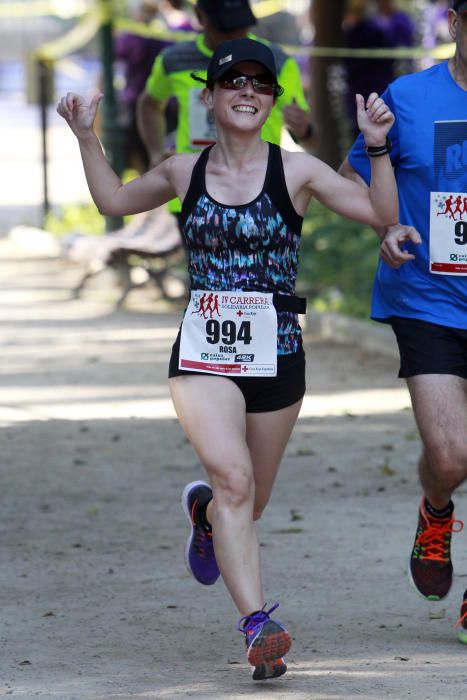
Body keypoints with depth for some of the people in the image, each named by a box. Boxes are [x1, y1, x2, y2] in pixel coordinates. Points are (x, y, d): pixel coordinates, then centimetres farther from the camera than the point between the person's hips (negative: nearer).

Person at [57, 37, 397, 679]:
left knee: (247, 506, 15)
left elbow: (382, 213, -6)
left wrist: (377, 147, -17)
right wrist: (87, 138, 14)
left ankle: (204, 509, 53)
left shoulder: (296, 171, -2)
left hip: (275, 355, 1)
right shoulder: (184, 172, 5)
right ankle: (259, 625, -26)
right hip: (204, 352, 0)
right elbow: (116, 200, 23)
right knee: (233, 477, -24)